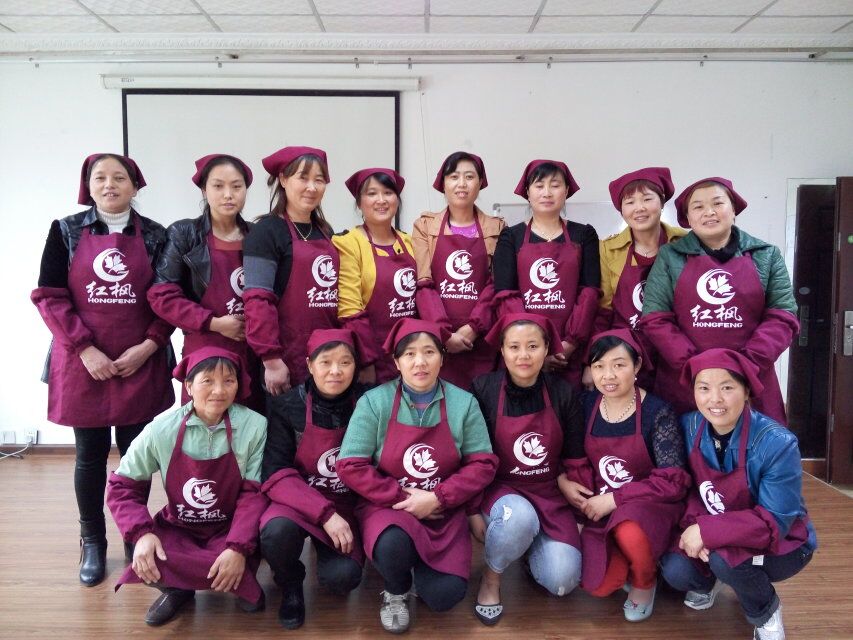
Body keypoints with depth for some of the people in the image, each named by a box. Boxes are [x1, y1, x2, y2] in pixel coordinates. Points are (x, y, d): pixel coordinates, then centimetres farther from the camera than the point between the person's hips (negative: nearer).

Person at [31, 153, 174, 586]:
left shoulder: (155, 236, 3)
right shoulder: (66, 231, 3)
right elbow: (49, 297, -2)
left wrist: (148, 346, -10)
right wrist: (86, 349, -11)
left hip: (141, 364, 0)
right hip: (82, 364, 0)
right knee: (90, 456, 9)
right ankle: (92, 543, 24)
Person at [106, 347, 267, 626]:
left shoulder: (255, 426, -16)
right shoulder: (162, 429, -12)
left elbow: (254, 494, -14)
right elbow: (122, 486, -4)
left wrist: (238, 549, -27)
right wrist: (142, 533, -21)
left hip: (230, 530, -2)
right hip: (177, 530, 2)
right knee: (144, 561, -28)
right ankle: (178, 588, 7)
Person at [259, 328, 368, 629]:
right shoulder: (287, 407, -10)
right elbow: (276, 475, -14)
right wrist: (323, 514, -26)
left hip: (348, 505, 1)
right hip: (298, 502, 0)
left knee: (341, 577, -24)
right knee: (276, 531, -34)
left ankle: (325, 549, 13)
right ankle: (290, 585, 1)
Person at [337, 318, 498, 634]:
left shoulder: (463, 403, -3)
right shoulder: (374, 401, -8)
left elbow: (483, 464, -3)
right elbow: (350, 466, -9)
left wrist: (437, 498, -15)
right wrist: (402, 497, -14)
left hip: (444, 511, 2)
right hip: (389, 506, -1)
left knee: (445, 595, -17)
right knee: (394, 545, -36)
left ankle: (423, 569, 22)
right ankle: (395, 592, 3)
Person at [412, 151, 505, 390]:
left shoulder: (496, 228, 10)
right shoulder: (425, 225, 8)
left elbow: (495, 284, 3)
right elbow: (423, 284, 0)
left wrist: (472, 328, -11)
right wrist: (445, 333, -12)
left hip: (481, 341, 1)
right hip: (437, 341, 0)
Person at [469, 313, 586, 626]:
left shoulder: (563, 392, -5)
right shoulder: (484, 388, -11)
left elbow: (575, 458, 5)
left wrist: (580, 510, 3)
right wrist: (473, 510, -7)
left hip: (552, 494, 2)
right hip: (500, 488, -2)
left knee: (562, 580, -18)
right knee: (520, 517, -38)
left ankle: (534, 543, 17)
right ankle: (490, 578, -5)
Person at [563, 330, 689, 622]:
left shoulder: (657, 412, -16)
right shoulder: (587, 405, -3)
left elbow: (672, 481, -18)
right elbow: (580, 458, 12)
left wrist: (614, 498, -21)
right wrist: (565, 481, -9)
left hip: (650, 505, -3)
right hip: (602, 510, 3)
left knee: (629, 533, -37)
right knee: (599, 586, -17)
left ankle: (644, 583, 0)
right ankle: (629, 561, 19)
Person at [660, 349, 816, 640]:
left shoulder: (777, 443, -27)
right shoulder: (689, 427, -12)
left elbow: (775, 521, -27)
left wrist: (707, 531, -32)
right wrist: (693, 525, -22)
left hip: (781, 544, -4)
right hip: (713, 537, 4)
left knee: (725, 558, -33)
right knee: (675, 570, -21)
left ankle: (766, 613, 1)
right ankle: (708, 579, 18)